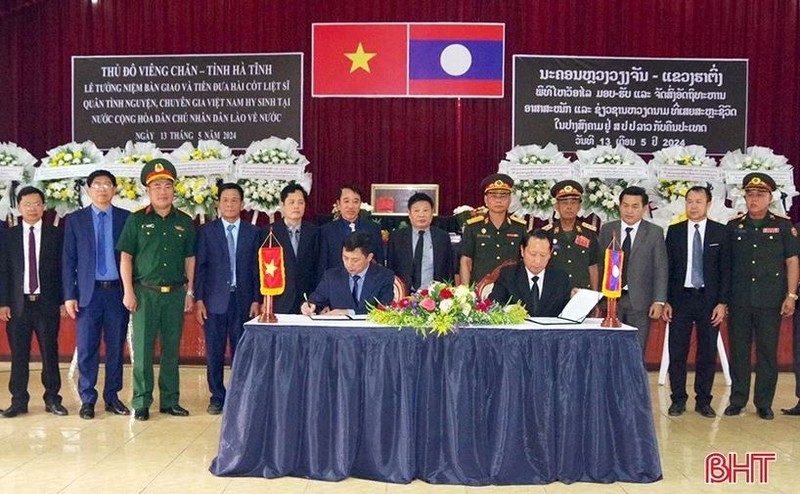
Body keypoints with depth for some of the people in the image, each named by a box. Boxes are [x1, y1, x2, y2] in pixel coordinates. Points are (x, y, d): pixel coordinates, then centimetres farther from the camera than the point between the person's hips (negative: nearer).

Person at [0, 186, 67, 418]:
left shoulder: (56, 235, 3)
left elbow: (63, 269, 3)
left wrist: (63, 300, -2)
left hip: (47, 303, -1)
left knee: (50, 353, 3)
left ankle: (52, 399, 12)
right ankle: (19, 400, 14)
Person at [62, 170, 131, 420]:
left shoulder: (126, 218, 5)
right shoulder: (75, 220, 6)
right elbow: (68, 260, 4)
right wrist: (69, 295, -3)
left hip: (118, 291, 0)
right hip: (88, 292, 0)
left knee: (116, 347, 6)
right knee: (86, 348, 1)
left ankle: (112, 397, 17)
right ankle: (87, 399, 12)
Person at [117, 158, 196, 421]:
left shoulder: (185, 222, 9)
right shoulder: (136, 220, 2)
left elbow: (189, 259, 12)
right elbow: (125, 257, 0)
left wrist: (190, 291, 7)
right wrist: (128, 291, -6)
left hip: (175, 293, 2)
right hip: (145, 291, -2)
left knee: (171, 349, 8)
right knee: (142, 350, 0)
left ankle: (170, 400, 17)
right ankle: (141, 403, 9)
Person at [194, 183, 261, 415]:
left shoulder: (253, 233, 7)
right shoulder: (207, 231, 5)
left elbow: (257, 268, 5)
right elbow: (200, 267, 2)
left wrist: (257, 300, -1)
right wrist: (198, 300, -4)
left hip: (243, 300, 0)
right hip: (215, 300, 0)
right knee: (214, 352, 3)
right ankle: (217, 397, 15)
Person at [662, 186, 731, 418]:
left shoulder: (721, 232, 2)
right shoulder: (674, 231, 5)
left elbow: (725, 269, 1)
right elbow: (667, 268, 4)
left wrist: (722, 302, -5)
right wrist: (665, 301, -2)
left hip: (709, 300, 0)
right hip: (680, 298, 0)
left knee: (708, 353, 5)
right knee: (677, 353, 2)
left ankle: (703, 401, 16)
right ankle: (678, 400, 13)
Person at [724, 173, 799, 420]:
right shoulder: (733, 226, 7)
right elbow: (724, 264, 9)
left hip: (770, 300, -1)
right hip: (739, 300, 1)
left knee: (768, 352, 3)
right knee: (738, 351, 6)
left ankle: (764, 404, 13)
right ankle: (737, 401, 15)